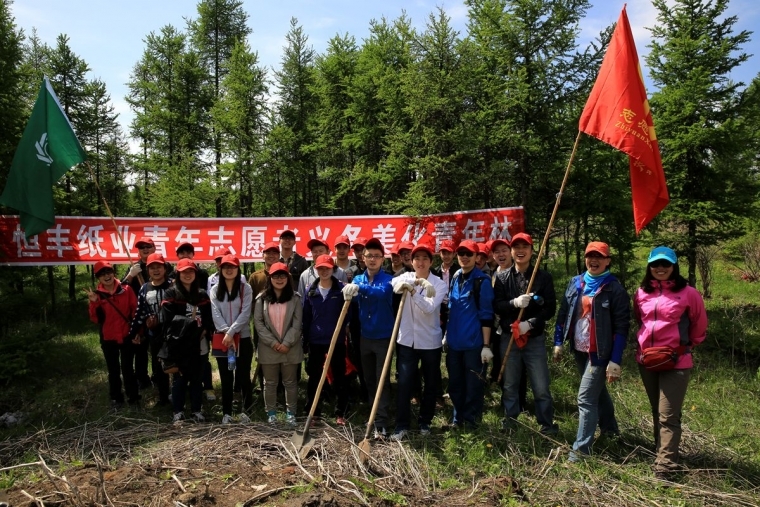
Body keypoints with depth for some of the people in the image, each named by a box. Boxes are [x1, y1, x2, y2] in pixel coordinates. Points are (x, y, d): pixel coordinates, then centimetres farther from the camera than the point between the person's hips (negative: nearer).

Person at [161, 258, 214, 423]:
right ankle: (178, 411, 16)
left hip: (198, 343, 3)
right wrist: (191, 321, -17)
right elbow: (169, 318, -12)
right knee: (180, 377, 5)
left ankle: (196, 410, 19)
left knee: (196, 377, 10)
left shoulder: (202, 294, 12)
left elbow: (209, 318, 7)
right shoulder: (171, 293, 0)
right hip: (179, 343, -3)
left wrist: (205, 330, -11)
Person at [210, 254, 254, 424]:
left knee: (243, 376, 1)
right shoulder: (215, 290, 6)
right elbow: (215, 314, -2)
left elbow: (245, 313, -9)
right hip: (222, 338, 2)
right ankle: (226, 413, 17)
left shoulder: (245, 288, -1)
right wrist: (226, 333, -14)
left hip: (243, 338, -2)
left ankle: (246, 410, 15)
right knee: (226, 378, 8)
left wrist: (231, 332, -16)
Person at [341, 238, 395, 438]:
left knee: (382, 381, -3)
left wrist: (359, 288, -48)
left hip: (384, 338, -5)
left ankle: (381, 423, -1)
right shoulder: (358, 279, 5)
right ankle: (373, 415, 29)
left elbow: (382, 292, -33)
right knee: (369, 380, 15)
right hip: (365, 337, 5)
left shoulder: (388, 279, -10)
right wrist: (350, 289, -23)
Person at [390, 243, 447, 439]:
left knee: (431, 384, 10)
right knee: (404, 383, -2)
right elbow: (395, 284, -24)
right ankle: (402, 425, 9)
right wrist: (417, 282, -38)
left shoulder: (439, 284, -5)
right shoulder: (406, 277, 1)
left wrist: (413, 291, -31)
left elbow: (429, 308, -21)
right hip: (406, 340, 1)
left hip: (430, 341, 0)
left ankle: (425, 421, 28)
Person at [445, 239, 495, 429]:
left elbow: (486, 315, -10)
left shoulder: (482, 280, -8)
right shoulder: (455, 278, 10)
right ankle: (458, 418, 31)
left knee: (473, 385, 5)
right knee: (455, 383, 15)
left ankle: (470, 420, 21)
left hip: (474, 342, -6)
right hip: (454, 342, 6)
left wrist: (486, 345, -13)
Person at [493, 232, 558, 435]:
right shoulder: (502, 277, 3)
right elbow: (496, 305, -2)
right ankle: (510, 422, 27)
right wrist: (514, 303, -21)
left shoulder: (544, 277, -1)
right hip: (509, 338, 2)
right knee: (509, 385, 13)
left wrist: (530, 323, -16)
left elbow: (550, 308, -5)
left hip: (535, 339, -2)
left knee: (541, 387, 0)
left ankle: (547, 425, 16)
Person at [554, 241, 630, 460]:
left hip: (599, 353, -6)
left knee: (586, 398, -9)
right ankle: (609, 428, 45)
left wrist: (615, 361, -18)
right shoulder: (576, 283, 5)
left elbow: (621, 327, -14)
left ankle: (582, 447, 0)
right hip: (579, 350, 7)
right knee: (598, 391, 24)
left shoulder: (615, 289, -12)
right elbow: (563, 313, 11)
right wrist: (558, 342, 8)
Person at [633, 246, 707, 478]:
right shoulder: (641, 293, 4)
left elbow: (699, 324, 5)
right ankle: (660, 452, 29)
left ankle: (665, 465, -3)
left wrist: (688, 345, 14)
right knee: (657, 412, 17)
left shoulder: (688, 293, -9)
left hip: (676, 362, -5)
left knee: (668, 415, -7)